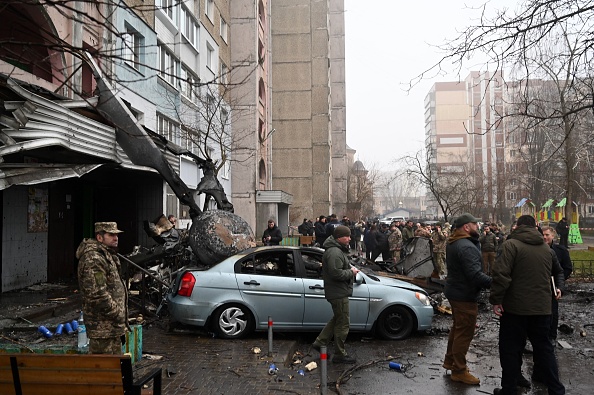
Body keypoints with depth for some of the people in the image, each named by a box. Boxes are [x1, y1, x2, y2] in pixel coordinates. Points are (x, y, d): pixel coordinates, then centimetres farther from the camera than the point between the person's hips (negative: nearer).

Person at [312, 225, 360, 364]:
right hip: (339, 293, -11)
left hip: (338, 291, 11)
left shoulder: (338, 250, 13)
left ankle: (320, 342, 27)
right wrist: (351, 272, -17)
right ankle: (339, 355, 10)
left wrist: (350, 270, 8)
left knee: (337, 319, 21)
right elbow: (336, 273, -30)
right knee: (343, 323, -1)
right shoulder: (335, 252, -23)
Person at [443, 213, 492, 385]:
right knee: (465, 332, 1)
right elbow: (475, 275, -32)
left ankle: (450, 361, 36)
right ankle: (459, 371, 11)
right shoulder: (466, 247, -26)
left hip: (455, 291, 11)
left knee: (458, 328, 24)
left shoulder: (453, 243, 8)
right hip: (465, 295, -11)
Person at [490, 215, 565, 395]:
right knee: (543, 347, 16)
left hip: (515, 307, -5)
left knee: (510, 349, 5)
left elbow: (501, 274, -20)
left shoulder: (511, 244, -11)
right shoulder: (546, 248, 10)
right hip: (542, 308, 5)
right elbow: (557, 272, 25)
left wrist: (496, 299, -15)